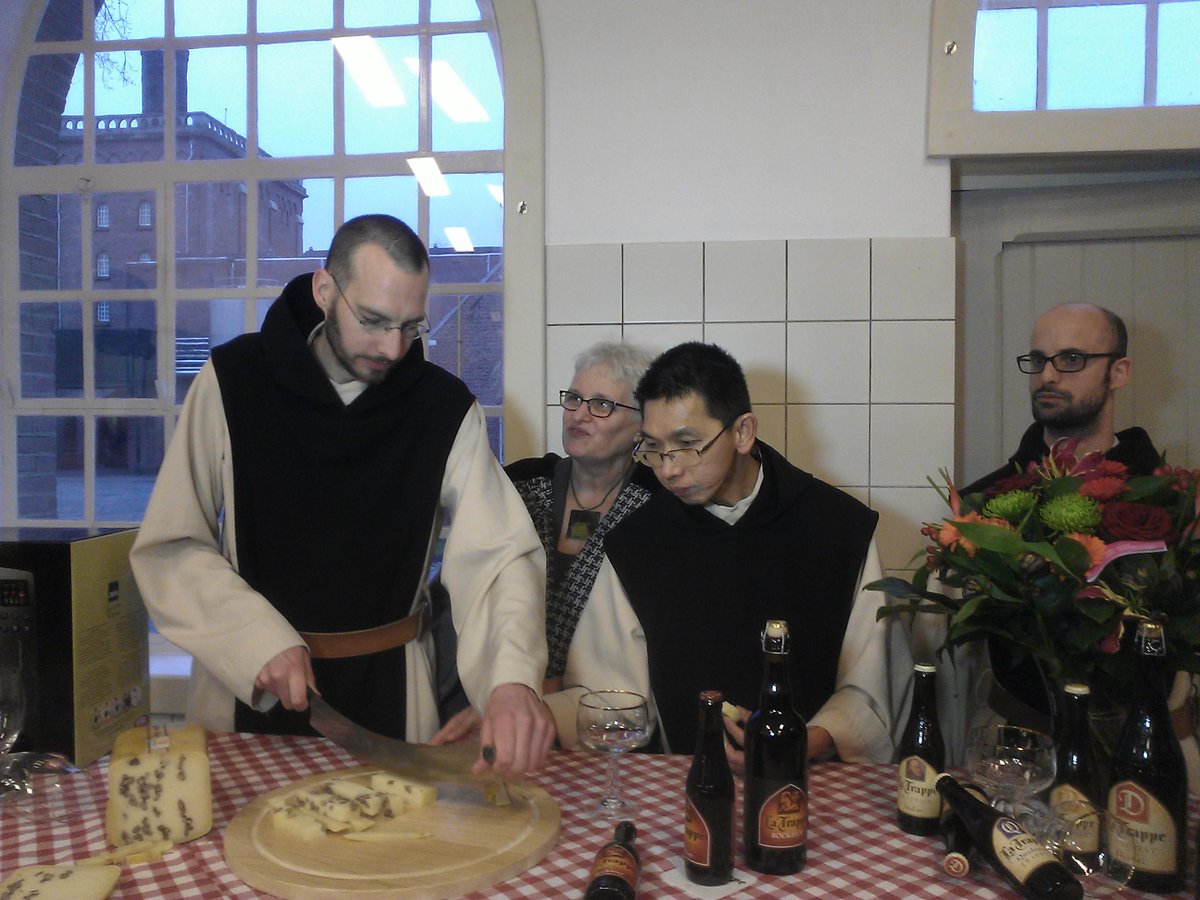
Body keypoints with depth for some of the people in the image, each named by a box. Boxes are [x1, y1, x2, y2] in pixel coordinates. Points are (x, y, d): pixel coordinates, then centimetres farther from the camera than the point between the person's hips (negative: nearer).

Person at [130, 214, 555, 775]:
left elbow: (499, 553, -16)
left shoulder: (445, 407, -9)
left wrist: (514, 678, -33)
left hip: (387, 684, 1)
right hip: (248, 681, 0)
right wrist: (262, 641, -19)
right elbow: (170, 548, -7)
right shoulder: (234, 379, -10)